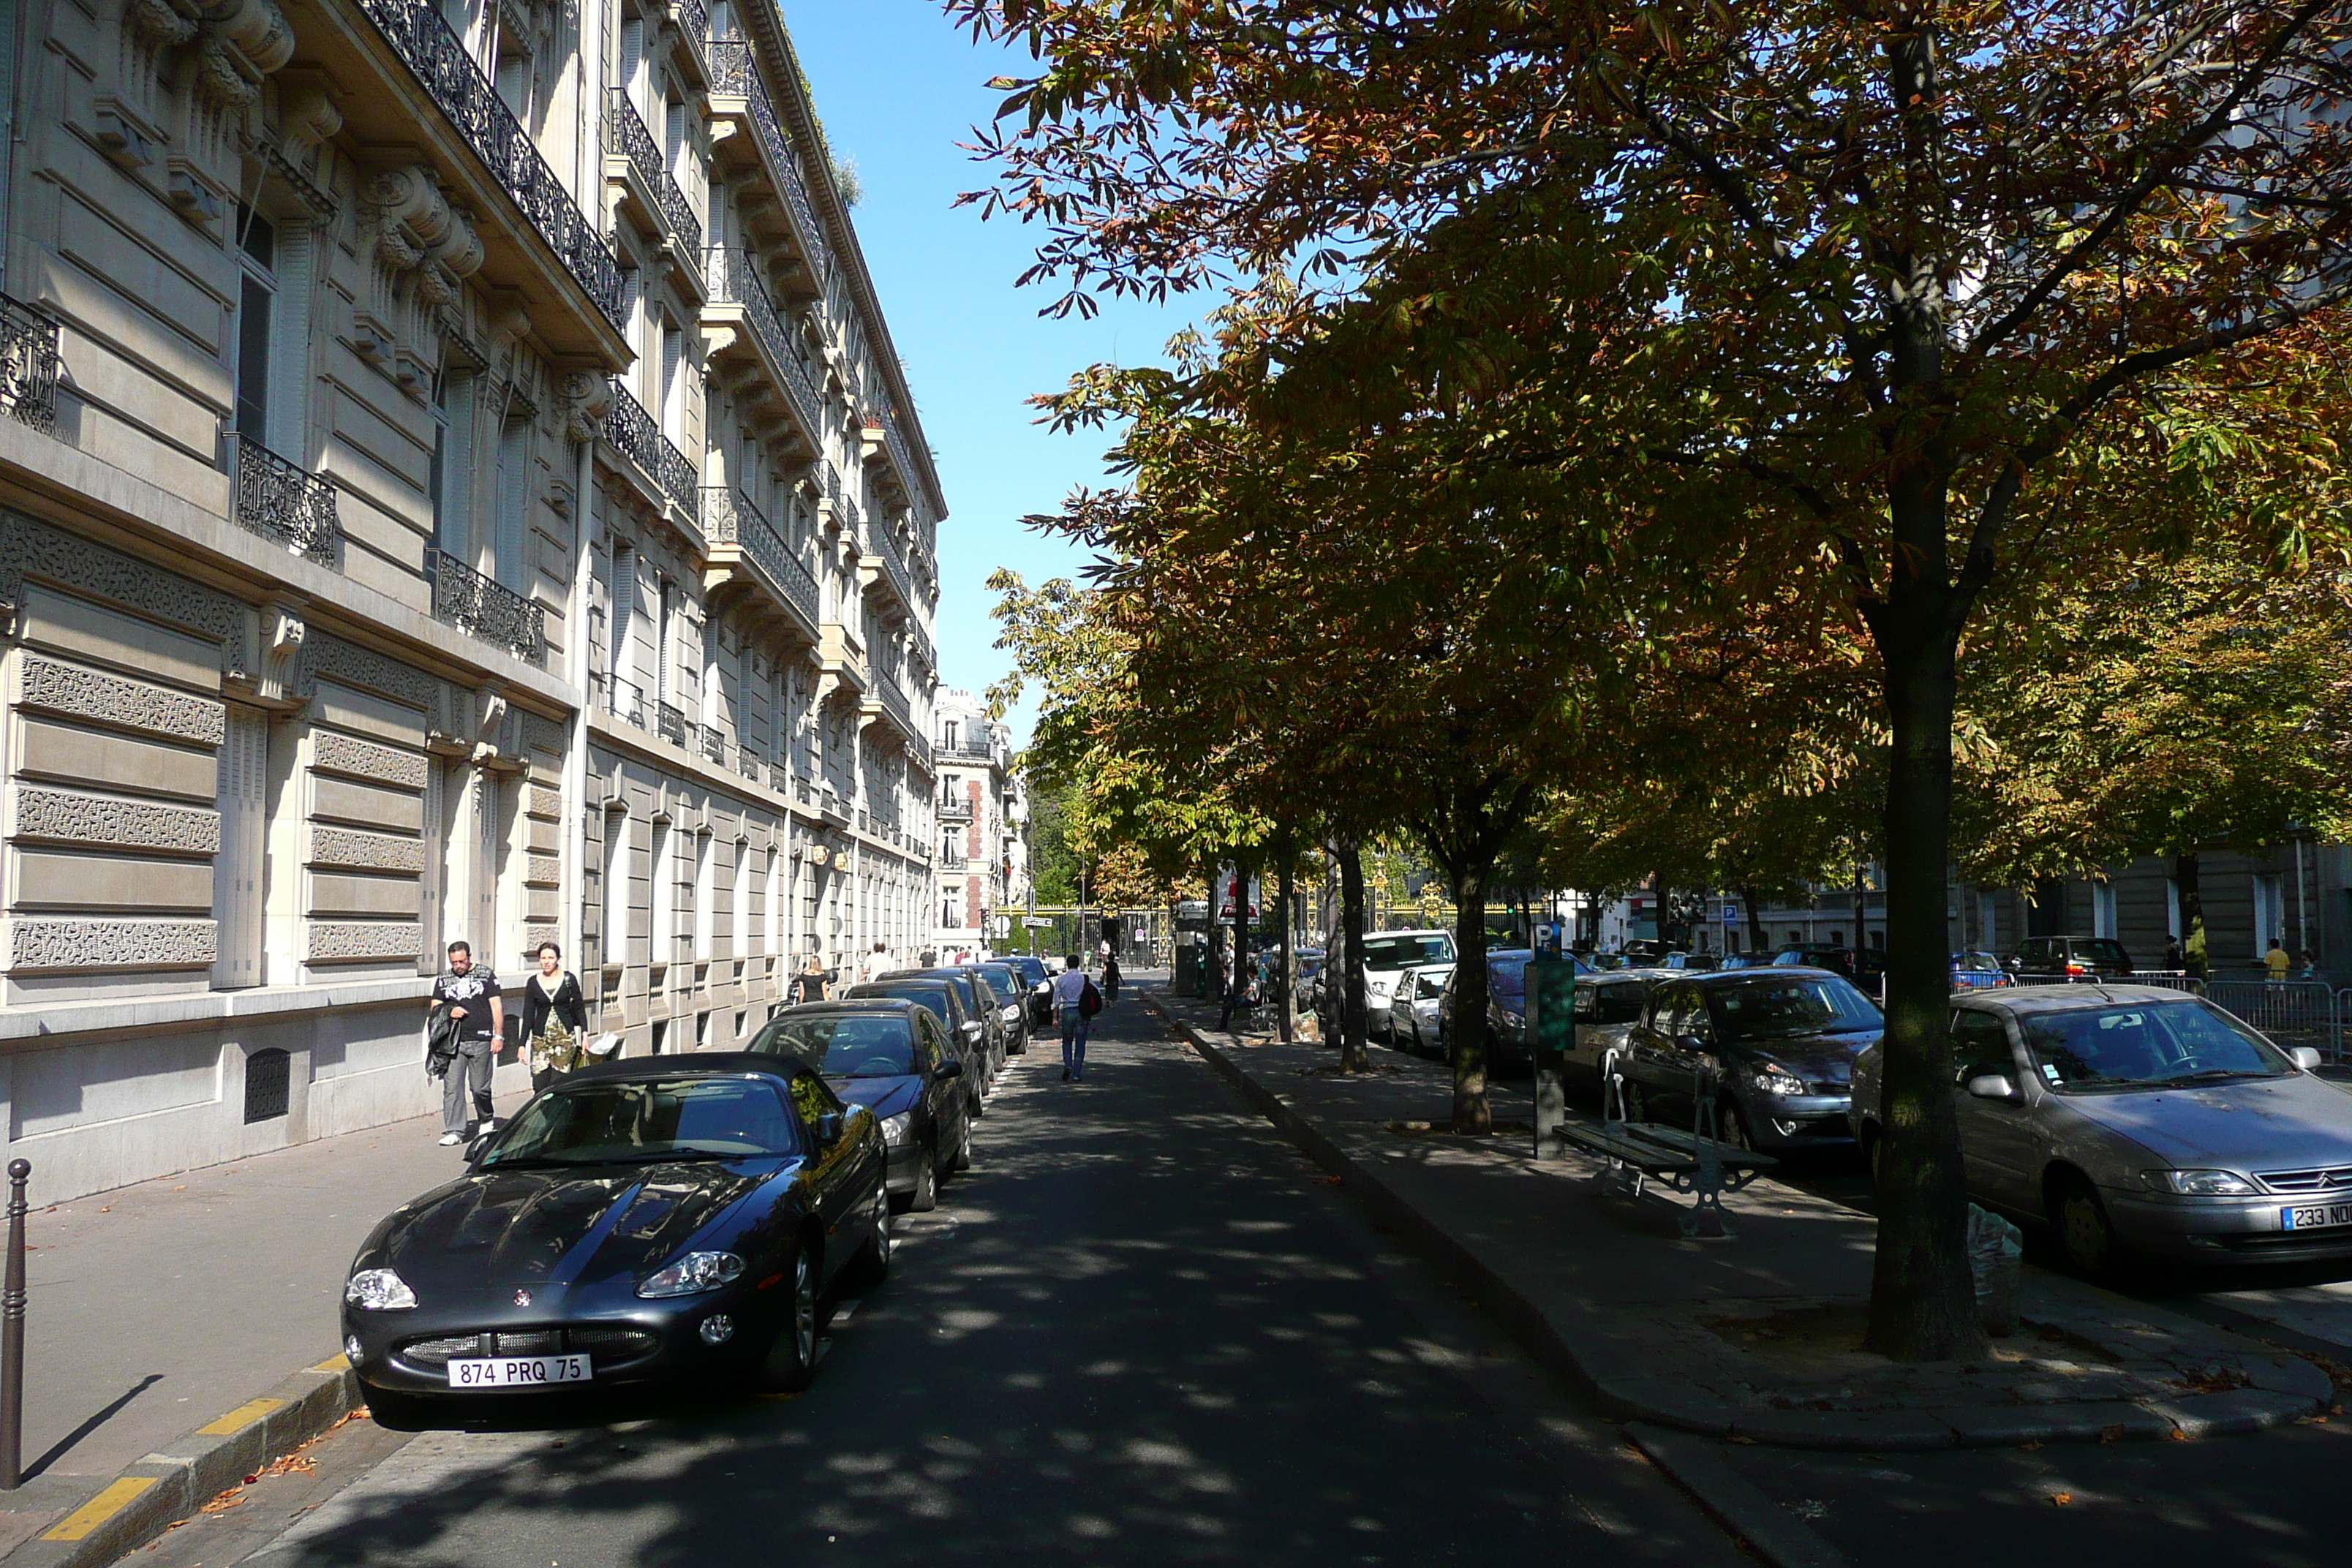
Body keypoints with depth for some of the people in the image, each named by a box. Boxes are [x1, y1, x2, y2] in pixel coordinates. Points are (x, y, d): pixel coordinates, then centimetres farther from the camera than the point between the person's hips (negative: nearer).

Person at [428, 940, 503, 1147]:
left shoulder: (486, 975, 5)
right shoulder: (444, 979, 13)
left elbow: (496, 1006, 4)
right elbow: (434, 1007, 17)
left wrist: (498, 1035, -2)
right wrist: (449, 1012, -6)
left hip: (480, 1040, -2)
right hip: (453, 1042, 2)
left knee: (479, 1087, 1)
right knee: (452, 1087, -4)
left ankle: (486, 1121, 27)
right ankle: (454, 1131, 0)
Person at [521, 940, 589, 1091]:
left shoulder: (569, 979, 2)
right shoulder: (533, 982, 5)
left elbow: (579, 1007, 6)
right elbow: (528, 1014, 7)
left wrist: (584, 1033, -3)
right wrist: (522, 1044, 4)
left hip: (565, 1038, -2)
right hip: (540, 1038, 2)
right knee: (539, 1085, -5)